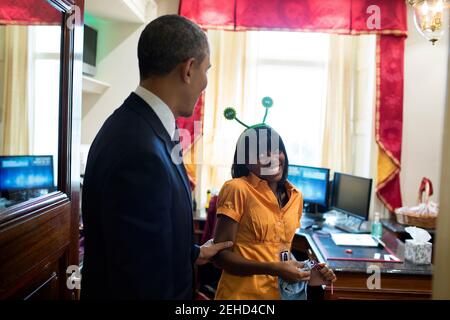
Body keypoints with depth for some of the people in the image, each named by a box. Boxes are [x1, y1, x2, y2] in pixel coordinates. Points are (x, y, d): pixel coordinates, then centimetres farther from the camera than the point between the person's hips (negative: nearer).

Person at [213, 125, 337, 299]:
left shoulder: (295, 196, 3)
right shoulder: (236, 189, -16)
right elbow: (221, 255, -16)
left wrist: (305, 275, -4)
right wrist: (275, 269, -23)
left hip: (280, 292, 6)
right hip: (241, 293, -5)